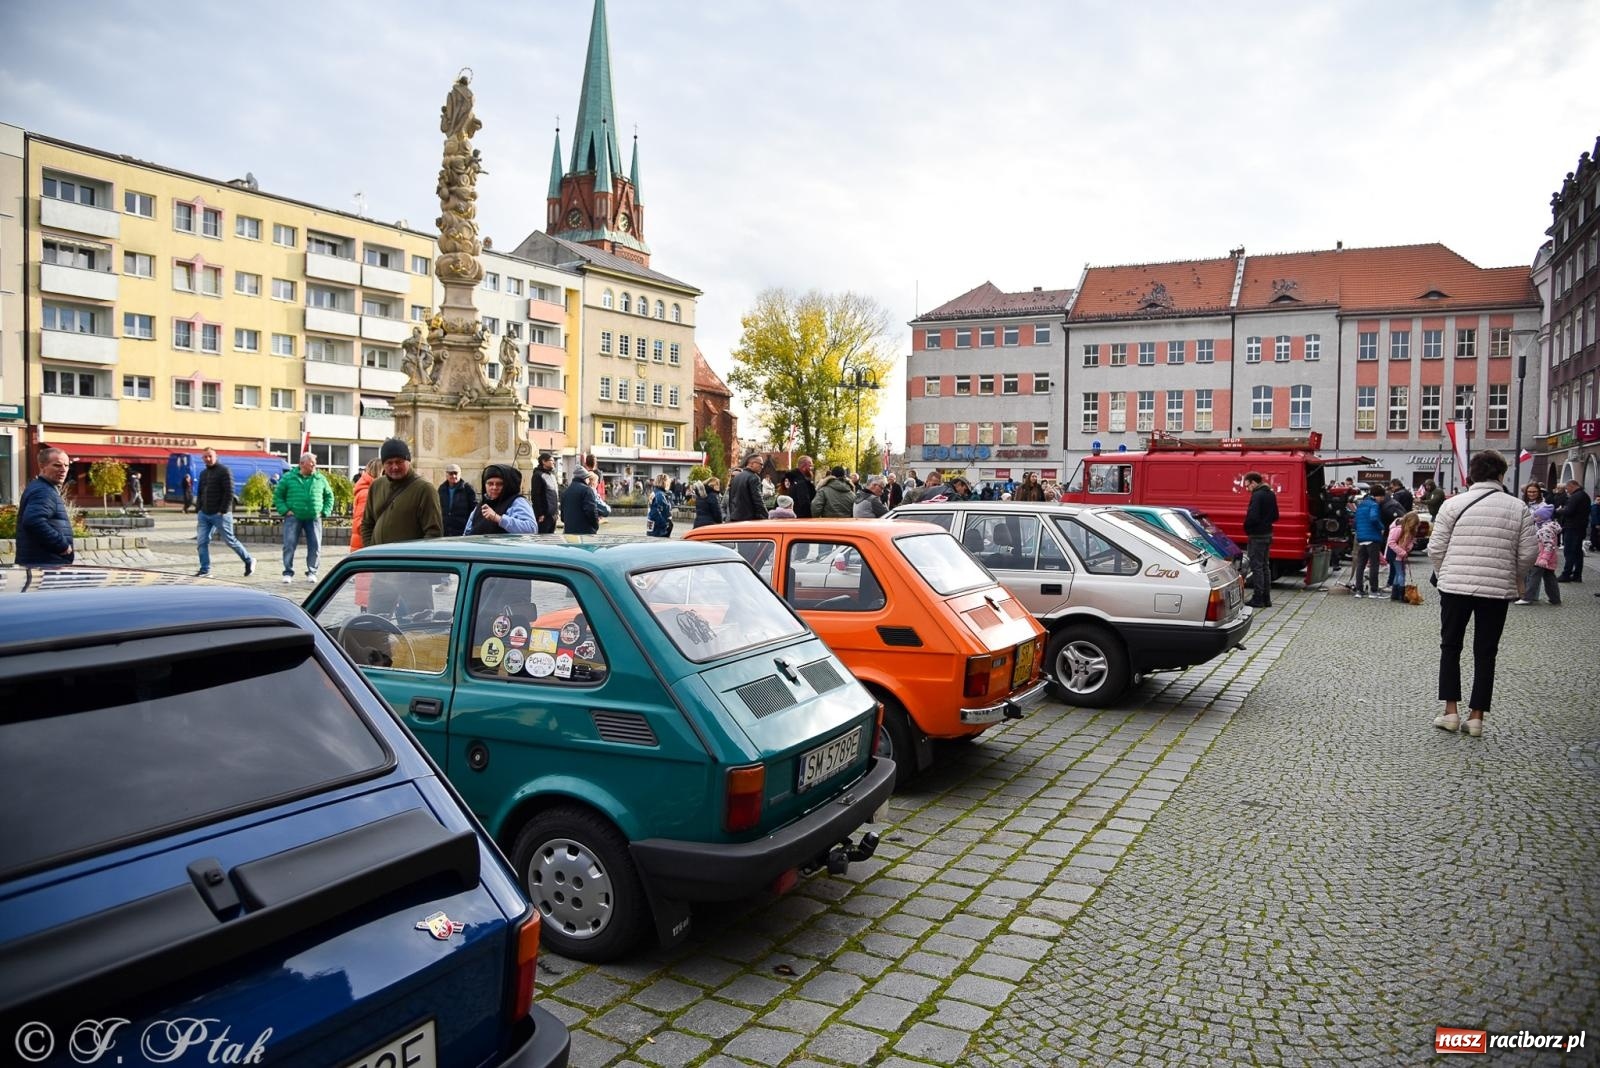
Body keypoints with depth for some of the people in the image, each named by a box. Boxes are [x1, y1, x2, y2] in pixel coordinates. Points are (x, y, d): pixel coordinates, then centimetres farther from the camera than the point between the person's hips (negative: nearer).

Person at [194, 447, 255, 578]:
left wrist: (223, 511, -18)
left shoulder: (224, 471, -7)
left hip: (219, 514, -7)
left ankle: (249, 561, 13)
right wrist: (198, 510, 10)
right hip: (204, 514, 7)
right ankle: (205, 569, 6)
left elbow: (229, 493, -14)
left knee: (230, 540, -2)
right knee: (201, 542, 0)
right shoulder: (203, 473, 15)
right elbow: (200, 493, 21)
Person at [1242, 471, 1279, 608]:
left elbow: (1253, 516, -24)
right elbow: (1275, 516, 18)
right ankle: (1266, 598, 19)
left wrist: (1247, 529, -8)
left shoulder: (1257, 495, -18)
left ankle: (1258, 599, -2)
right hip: (1268, 534, 9)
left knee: (1256, 566, -4)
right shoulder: (1271, 494, 12)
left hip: (1257, 535, -9)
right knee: (1265, 566, 14)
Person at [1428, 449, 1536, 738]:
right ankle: (1476, 715, 11)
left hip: (1455, 587, -1)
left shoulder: (1454, 503, -4)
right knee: (1485, 653, 10)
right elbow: (1528, 553, 0)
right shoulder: (1518, 508, 0)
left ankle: (1451, 711, 10)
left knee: (1450, 647, 12)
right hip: (1497, 590, 1)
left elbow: (1436, 547, -4)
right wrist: (1513, 578, 18)